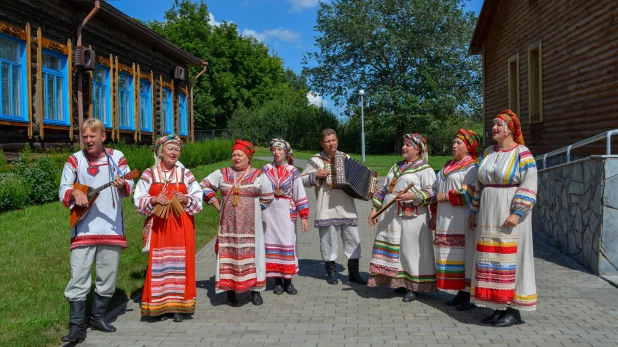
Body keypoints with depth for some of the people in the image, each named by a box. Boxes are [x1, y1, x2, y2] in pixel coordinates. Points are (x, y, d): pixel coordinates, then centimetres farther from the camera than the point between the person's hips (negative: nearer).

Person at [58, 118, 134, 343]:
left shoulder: (116, 157, 3)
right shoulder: (75, 160, 3)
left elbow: (129, 186, -1)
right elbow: (63, 189, 3)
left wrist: (122, 185, -25)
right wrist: (75, 192, -19)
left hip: (111, 228, 1)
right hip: (83, 229, -1)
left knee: (107, 278, 10)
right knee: (78, 278, -4)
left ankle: (97, 317, 27)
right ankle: (77, 326, 3)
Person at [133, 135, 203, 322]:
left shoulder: (185, 174, 6)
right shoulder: (149, 174, 3)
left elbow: (198, 198, 6)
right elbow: (138, 200, 2)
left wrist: (187, 199, -13)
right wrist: (153, 200, -16)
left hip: (181, 226, 1)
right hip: (158, 226, -1)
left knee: (180, 263, 1)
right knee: (159, 264, 0)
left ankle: (179, 306, 11)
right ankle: (161, 305, 12)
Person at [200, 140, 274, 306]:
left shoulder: (258, 175, 2)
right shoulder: (222, 174, 6)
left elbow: (267, 197, 9)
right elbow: (205, 185, 14)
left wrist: (254, 209, 5)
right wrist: (216, 204, 6)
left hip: (249, 224, -1)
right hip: (228, 224, 2)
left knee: (251, 254, 2)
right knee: (228, 254, 2)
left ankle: (255, 291, 12)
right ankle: (230, 291, 11)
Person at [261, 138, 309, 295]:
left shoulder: (292, 171, 1)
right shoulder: (266, 169, 4)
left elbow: (300, 195, -1)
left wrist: (304, 217, -4)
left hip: (286, 212, -1)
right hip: (268, 212, 1)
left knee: (288, 244, -1)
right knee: (272, 243, 3)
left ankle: (288, 281, 9)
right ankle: (277, 281, 12)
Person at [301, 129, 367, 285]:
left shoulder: (346, 158, 13)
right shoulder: (316, 160, 1)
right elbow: (302, 180, 0)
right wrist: (315, 175, -14)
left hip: (347, 208, 4)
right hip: (327, 209, -3)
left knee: (353, 240, 5)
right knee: (329, 240, 3)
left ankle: (353, 273, 17)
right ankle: (330, 272, 19)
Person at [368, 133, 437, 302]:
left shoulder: (425, 169, -1)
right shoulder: (396, 167, 20)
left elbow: (432, 193, -12)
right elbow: (383, 190, 21)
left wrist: (413, 195, -26)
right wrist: (375, 208, 14)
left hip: (410, 218, -6)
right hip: (390, 216, 7)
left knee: (410, 249, -2)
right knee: (393, 249, 7)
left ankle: (412, 287, 7)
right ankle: (399, 283, 18)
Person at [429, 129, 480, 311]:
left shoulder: (471, 167, -5)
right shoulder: (448, 166, 20)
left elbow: (470, 193, -18)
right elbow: (436, 190, 23)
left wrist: (446, 196, -13)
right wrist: (434, 214, 18)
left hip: (462, 220, -8)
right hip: (445, 220, 8)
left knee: (464, 254, -6)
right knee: (451, 256, 8)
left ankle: (469, 295, 0)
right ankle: (460, 292, 15)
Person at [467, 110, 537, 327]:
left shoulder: (522, 154, -7)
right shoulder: (488, 153, 13)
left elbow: (528, 187, -14)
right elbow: (479, 185, 17)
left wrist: (517, 213, -22)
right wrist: (474, 212, 16)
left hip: (509, 216, -7)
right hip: (489, 216, 7)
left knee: (510, 259, -4)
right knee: (491, 259, 6)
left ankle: (514, 310, 5)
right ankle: (499, 307, 15)